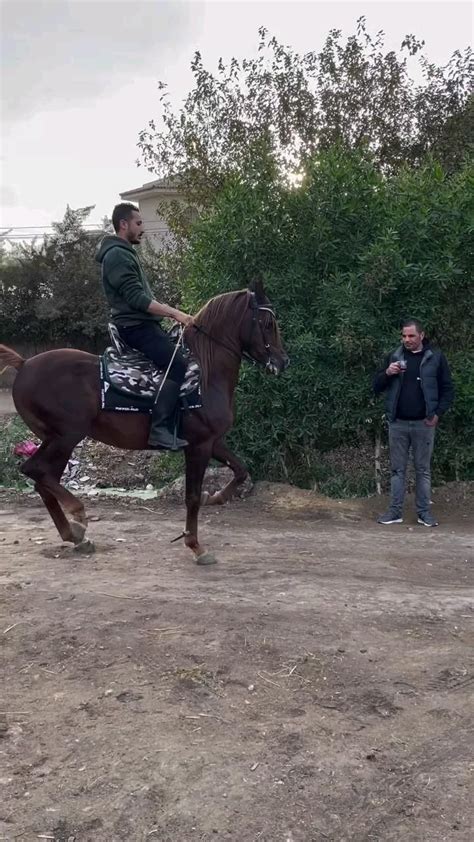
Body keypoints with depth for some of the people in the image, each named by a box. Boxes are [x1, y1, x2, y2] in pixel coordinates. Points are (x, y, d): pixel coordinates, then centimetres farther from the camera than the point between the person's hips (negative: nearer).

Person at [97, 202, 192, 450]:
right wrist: (175, 313, -24)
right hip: (135, 326, -11)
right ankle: (160, 430, -21)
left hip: (141, 323, 11)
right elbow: (137, 298, -22)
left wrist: (171, 313, 19)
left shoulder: (125, 252, 20)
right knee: (178, 368, -20)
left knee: (182, 354, 10)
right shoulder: (117, 255, -13)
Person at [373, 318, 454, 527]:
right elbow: (376, 387, 7)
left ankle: (424, 512, 14)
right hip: (398, 423, 2)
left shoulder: (435, 357, 1)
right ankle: (395, 511, 12)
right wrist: (387, 373, -13)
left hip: (423, 424, -2)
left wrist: (438, 413, -8)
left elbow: (448, 389, 3)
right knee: (397, 469, 6)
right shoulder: (394, 357, 6)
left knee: (423, 469, 6)